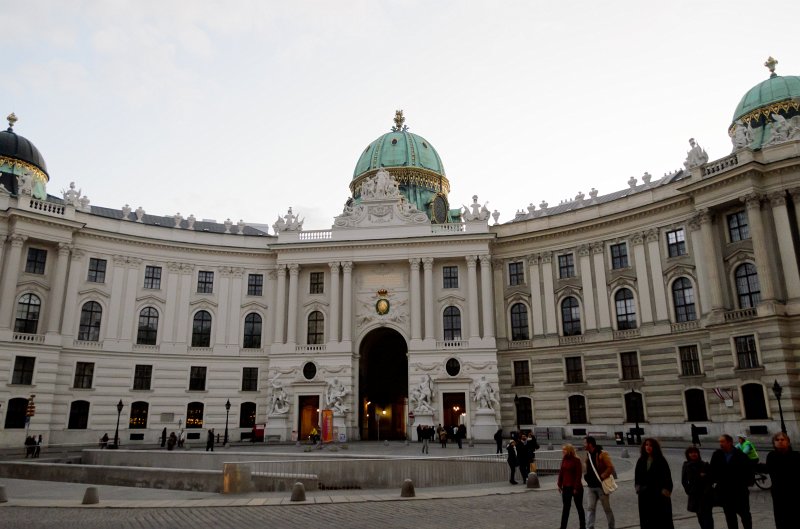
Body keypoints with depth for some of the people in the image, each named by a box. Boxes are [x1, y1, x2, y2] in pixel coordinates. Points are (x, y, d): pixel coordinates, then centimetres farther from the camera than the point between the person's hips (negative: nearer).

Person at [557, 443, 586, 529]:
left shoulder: (576, 460, -14)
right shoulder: (564, 459, 4)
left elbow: (578, 475, -15)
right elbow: (561, 472, 8)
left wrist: (576, 488, -17)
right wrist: (559, 484, 6)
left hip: (576, 487, -6)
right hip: (566, 487, 6)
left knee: (579, 507, 10)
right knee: (565, 507, 9)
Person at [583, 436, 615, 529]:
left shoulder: (602, 454, -13)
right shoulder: (588, 455, 10)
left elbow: (611, 468, -18)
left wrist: (601, 477, -21)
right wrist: (586, 476, 6)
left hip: (601, 486, -6)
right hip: (591, 487, 6)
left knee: (607, 508, 9)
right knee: (590, 508, -2)